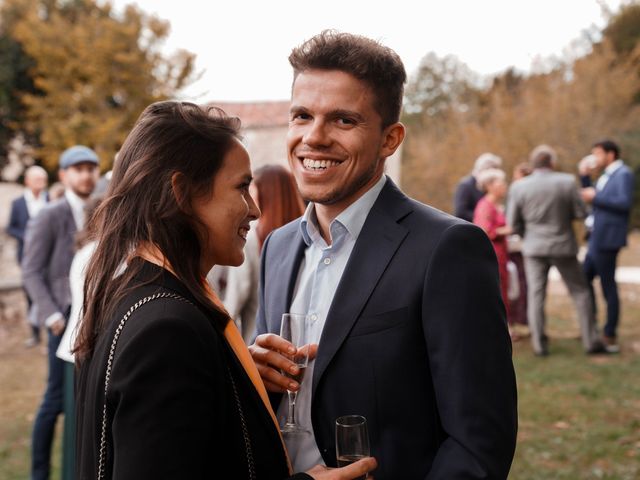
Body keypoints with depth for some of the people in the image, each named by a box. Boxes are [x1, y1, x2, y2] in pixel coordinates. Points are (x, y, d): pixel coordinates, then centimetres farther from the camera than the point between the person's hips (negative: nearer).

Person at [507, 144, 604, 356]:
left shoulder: (519, 187, -6)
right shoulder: (567, 182, -10)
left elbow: (513, 223, -2)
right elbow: (580, 213, -5)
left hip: (534, 249, 1)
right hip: (563, 246, -1)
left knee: (536, 295, 7)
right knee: (580, 292, 10)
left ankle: (539, 344, 5)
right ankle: (590, 341, 11)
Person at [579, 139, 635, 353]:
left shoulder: (623, 174, -11)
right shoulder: (606, 176, 16)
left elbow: (625, 202, -23)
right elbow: (592, 198, 20)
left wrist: (595, 197, -18)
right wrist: (585, 176, 9)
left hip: (608, 239, -10)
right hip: (597, 238, 10)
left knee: (608, 286, -3)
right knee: (584, 279, 16)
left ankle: (610, 336, 5)